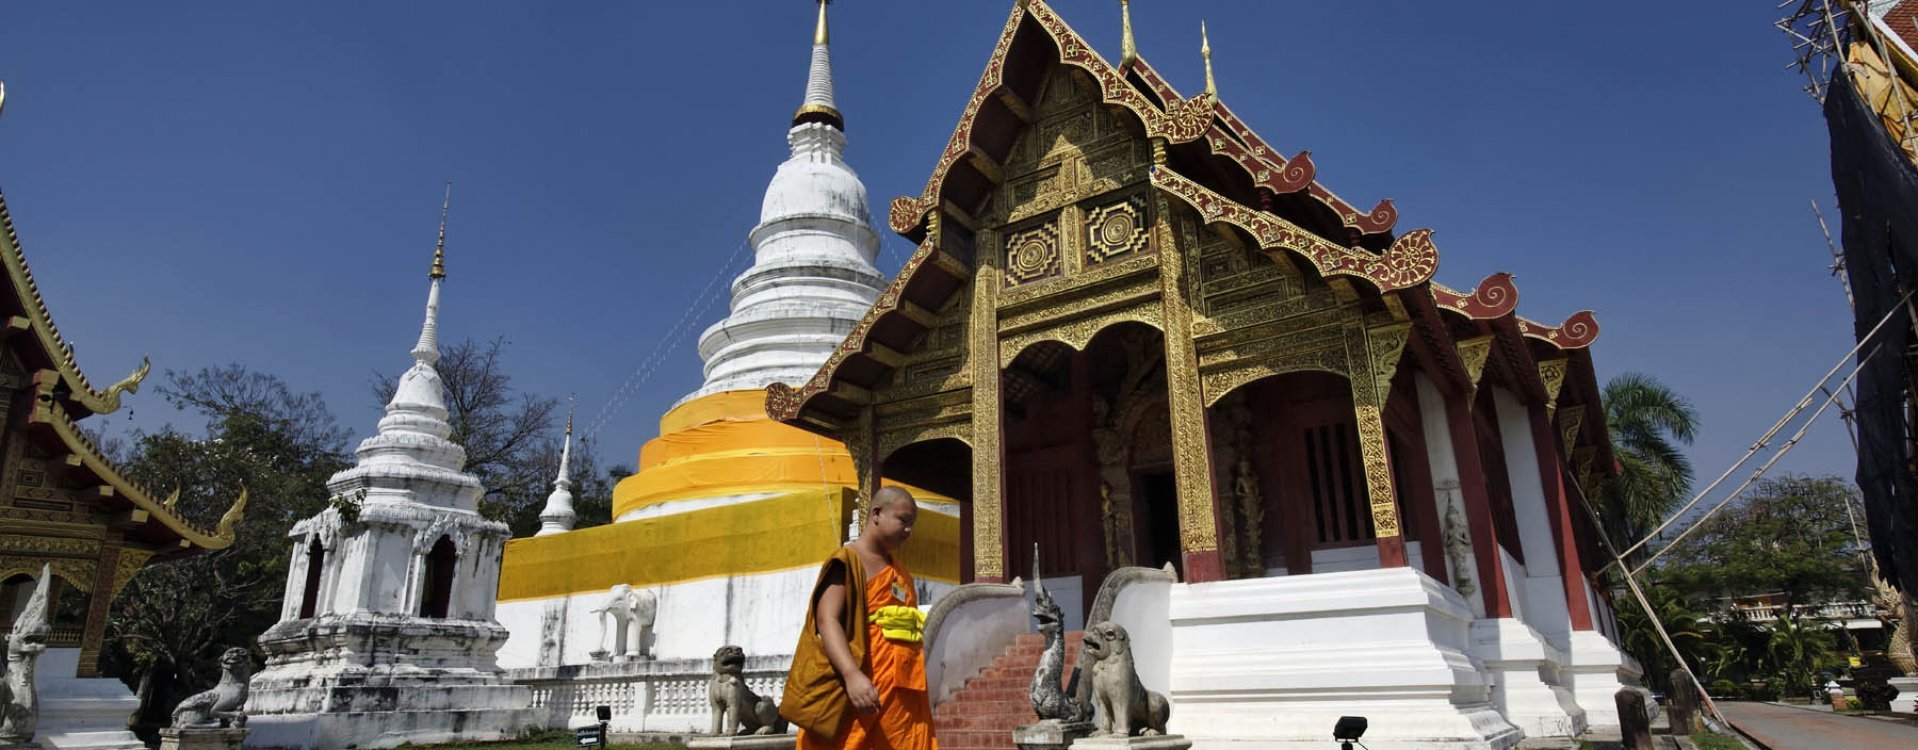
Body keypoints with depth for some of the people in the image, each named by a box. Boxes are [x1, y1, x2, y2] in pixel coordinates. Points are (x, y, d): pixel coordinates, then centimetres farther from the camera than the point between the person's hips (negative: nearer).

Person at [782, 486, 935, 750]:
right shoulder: (847, 561, -2)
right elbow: (827, 620, -15)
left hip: (903, 693, 7)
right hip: (857, 690, -7)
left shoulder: (901, 572, 21)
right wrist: (852, 675, -28)